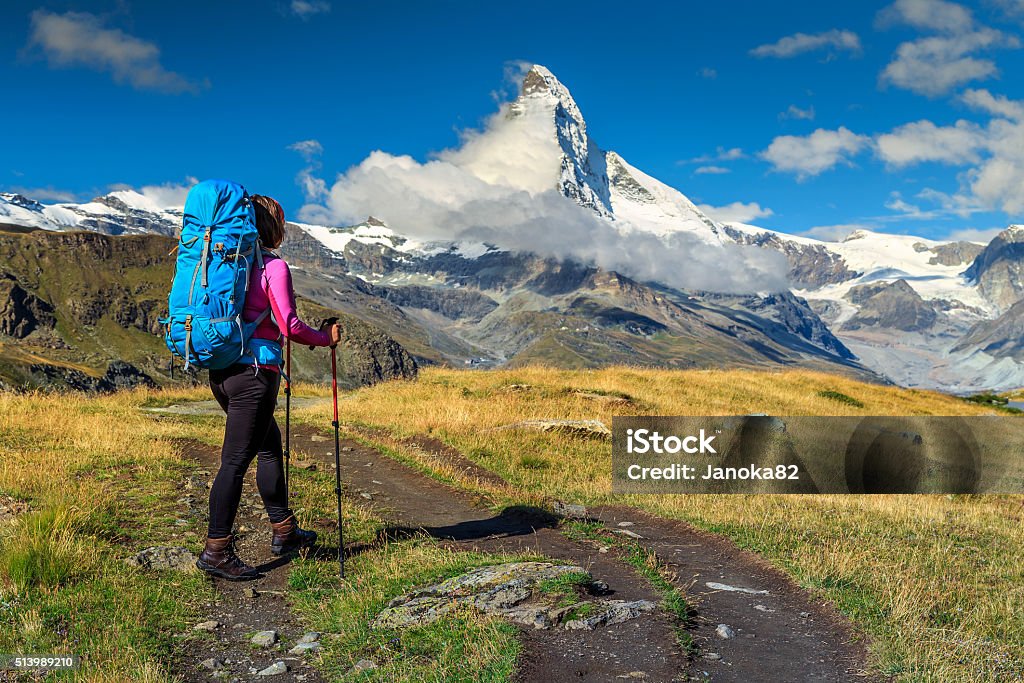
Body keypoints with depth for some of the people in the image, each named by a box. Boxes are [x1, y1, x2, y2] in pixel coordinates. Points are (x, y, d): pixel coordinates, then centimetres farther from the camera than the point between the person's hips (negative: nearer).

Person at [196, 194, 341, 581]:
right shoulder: (273, 266, -9)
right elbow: (288, 325, -15)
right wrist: (326, 338, 0)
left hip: (221, 370, 8)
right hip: (253, 371, -8)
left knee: (270, 447, 20)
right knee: (236, 460, -4)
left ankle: (284, 532, 30)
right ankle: (216, 551, 0)